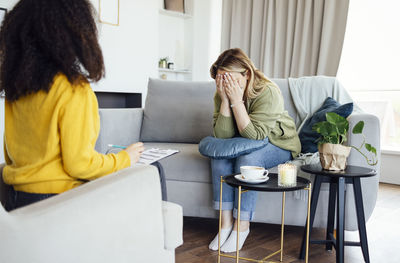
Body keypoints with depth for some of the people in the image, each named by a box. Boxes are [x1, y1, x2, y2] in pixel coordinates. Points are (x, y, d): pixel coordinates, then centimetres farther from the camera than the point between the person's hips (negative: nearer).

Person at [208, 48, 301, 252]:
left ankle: (242, 226, -21)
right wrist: (225, 100, -29)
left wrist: (237, 101, -38)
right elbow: (222, 135, -19)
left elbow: (255, 135, -33)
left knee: (248, 157, -34)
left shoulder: (268, 92, -26)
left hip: (278, 144, -5)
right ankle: (226, 223, -18)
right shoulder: (221, 94, -11)